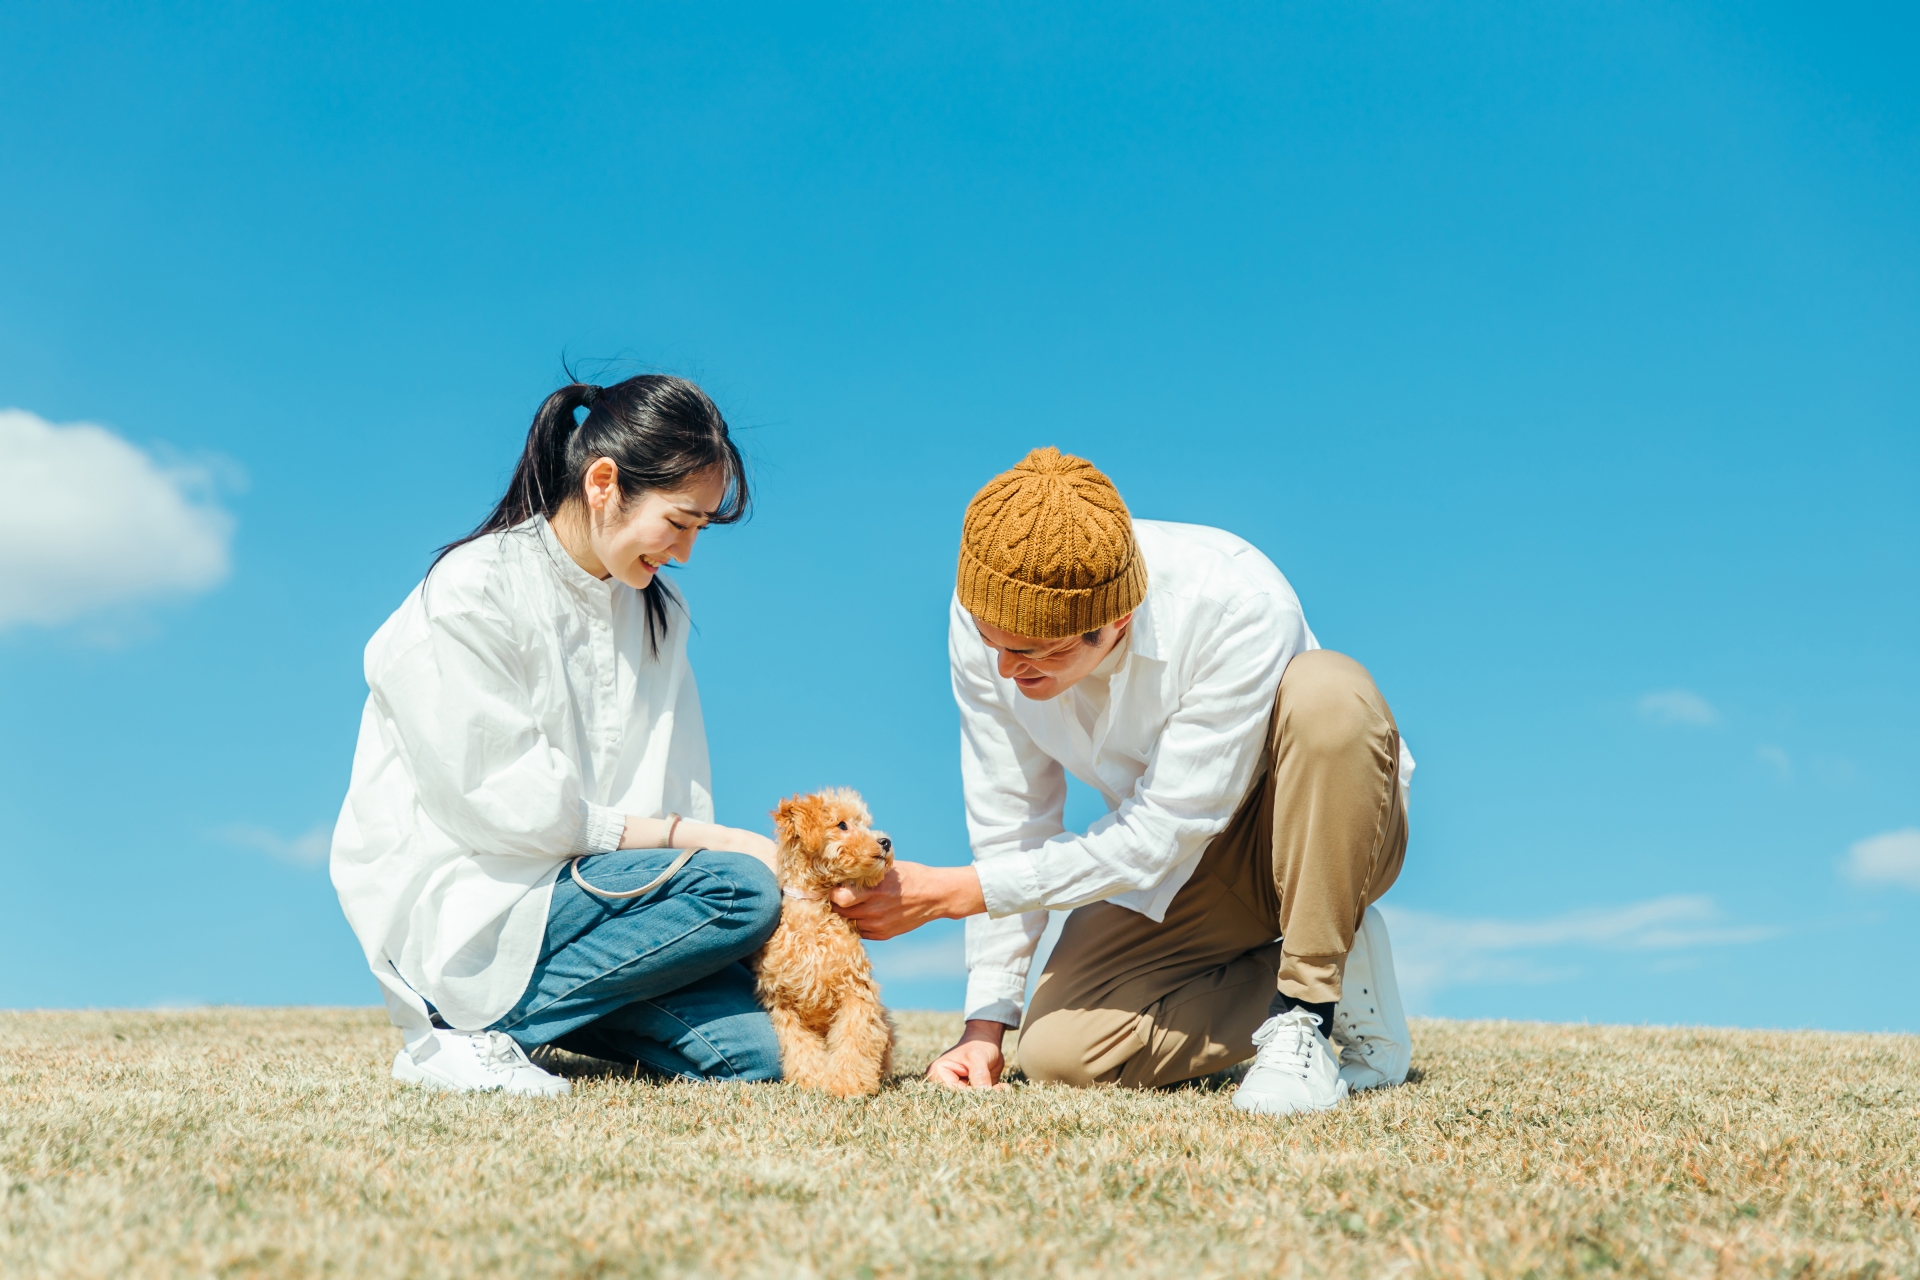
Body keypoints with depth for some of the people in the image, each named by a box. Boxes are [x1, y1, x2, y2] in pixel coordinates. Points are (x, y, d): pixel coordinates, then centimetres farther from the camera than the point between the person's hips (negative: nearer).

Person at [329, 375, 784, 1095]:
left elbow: (675, 795, 11)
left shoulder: (655, 610, 13)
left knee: (748, 1048, -14)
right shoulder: (471, 592, -11)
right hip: (458, 904, -7)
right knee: (739, 889, -25)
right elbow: (503, 804, -16)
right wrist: (683, 841, -16)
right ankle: (465, 1033, -16)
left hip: (590, 881, 7)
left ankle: (501, 1015, 4)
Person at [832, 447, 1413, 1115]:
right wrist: (985, 1026, -9)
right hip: (1186, 865, 4)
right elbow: (1010, 825, -9)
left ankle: (1310, 1011, -22)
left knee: (1326, 691, -36)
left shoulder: (1238, 606, -34)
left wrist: (947, 893, -27)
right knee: (1057, 1050, -17)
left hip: (1328, 828, -4)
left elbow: (1158, 835, -29)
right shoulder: (985, 617, -19)